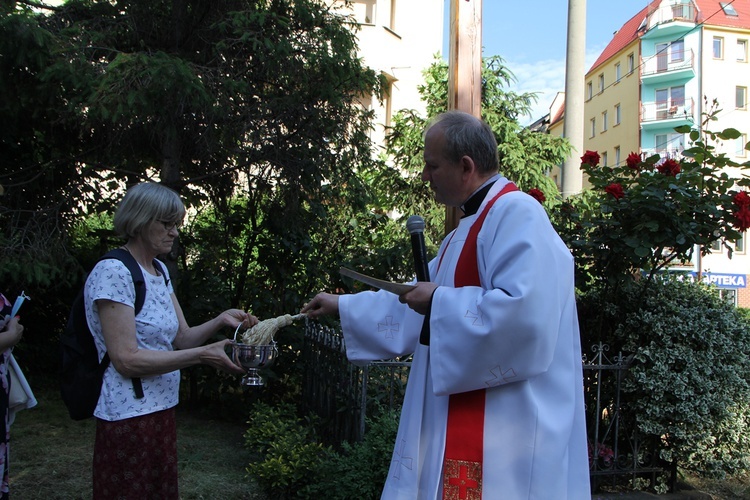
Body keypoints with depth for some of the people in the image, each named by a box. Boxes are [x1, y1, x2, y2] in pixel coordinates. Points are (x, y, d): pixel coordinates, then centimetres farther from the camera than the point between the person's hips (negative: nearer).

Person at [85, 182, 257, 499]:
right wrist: (203, 356, -22)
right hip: (129, 416, -8)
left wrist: (221, 321, -10)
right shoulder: (113, 272, -16)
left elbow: (181, 338, 8)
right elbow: (127, 360, -21)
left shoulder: (160, 271, 10)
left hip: (161, 411, 8)